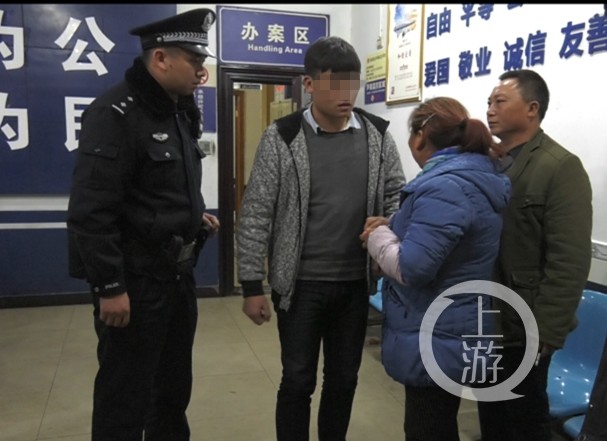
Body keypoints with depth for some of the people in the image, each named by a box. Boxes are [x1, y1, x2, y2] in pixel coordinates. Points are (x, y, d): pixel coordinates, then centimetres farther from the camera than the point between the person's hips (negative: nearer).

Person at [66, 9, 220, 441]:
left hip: (179, 273, 9)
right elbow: (90, 211, -22)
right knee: (125, 396, 7)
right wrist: (110, 286, -20)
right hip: (136, 279, -8)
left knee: (174, 385, 21)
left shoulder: (180, 113, 11)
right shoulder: (115, 113, -17)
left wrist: (195, 216, 5)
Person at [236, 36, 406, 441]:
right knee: (298, 380, 10)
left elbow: (398, 197, 7)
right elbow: (256, 216, -7)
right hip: (301, 284, -3)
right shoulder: (281, 138, -8)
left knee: (344, 379, 17)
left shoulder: (378, 135, 1)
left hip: (356, 283, 3)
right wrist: (252, 286, -7)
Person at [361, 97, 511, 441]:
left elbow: (412, 267, -29)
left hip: (435, 342, -10)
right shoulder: (478, 177, 8)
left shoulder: (443, 187, -25)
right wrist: (392, 229, 8)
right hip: (451, 334, 10)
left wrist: (378, 236, -11)